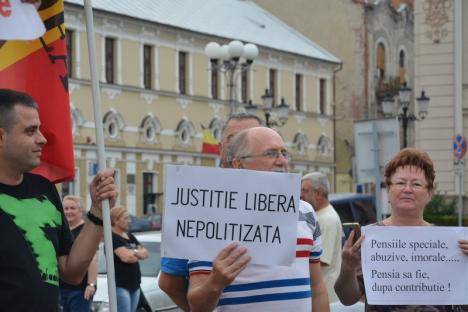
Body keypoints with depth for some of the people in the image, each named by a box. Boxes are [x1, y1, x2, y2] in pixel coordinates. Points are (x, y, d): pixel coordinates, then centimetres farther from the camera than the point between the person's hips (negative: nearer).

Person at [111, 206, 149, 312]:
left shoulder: (130, 237, 18)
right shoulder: (112, 237, -9)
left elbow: (145, 253, 13)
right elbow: (125, 257, -20)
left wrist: (134, 252, -8)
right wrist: (138, 254, 1)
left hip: (134, 284, 8)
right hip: (120, 285, -8)